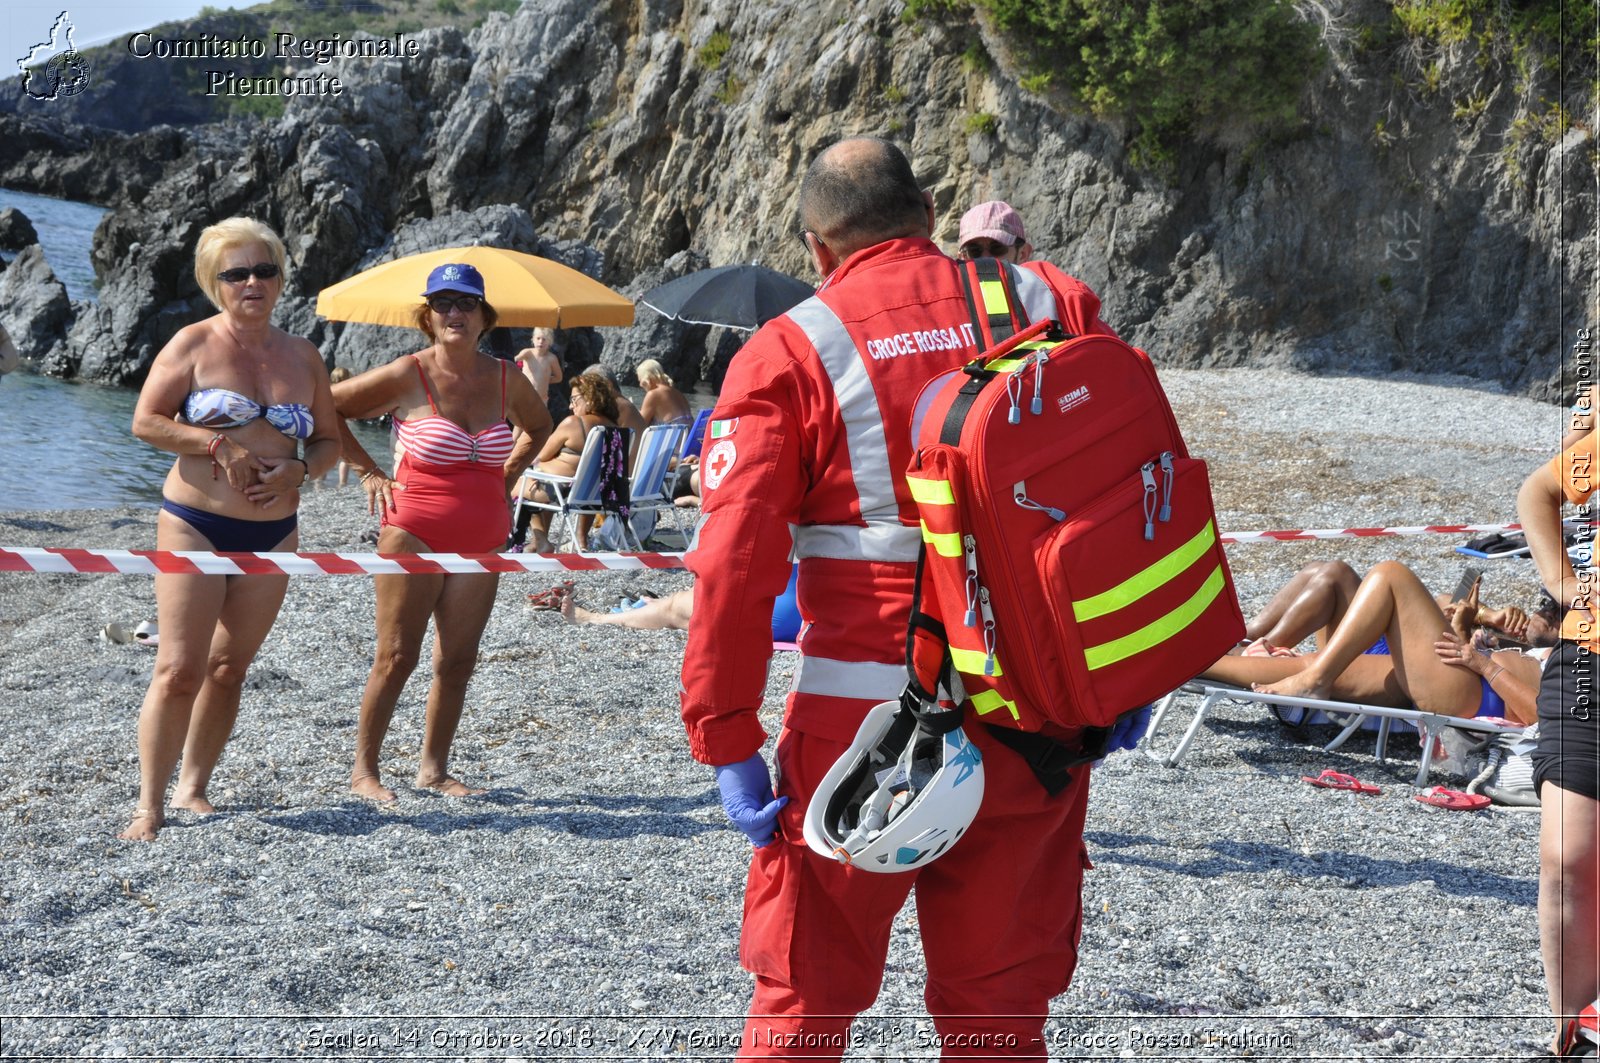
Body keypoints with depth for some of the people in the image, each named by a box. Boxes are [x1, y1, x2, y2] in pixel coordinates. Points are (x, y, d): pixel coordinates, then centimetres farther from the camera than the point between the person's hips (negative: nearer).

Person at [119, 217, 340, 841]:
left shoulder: (302, 357, 9)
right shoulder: (194, 343, -2)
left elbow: (329, 441, 14)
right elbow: (145, 421, -5)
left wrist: (299, 469, -7)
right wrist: (219, 445, -17)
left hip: (274, 535, 4)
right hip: (195, 526, -4)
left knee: (228, 669, 9)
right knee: (179, 671, -9)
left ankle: (192, 788, 21)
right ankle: (149, 805, 0)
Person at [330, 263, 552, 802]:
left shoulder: (505, 379, 5)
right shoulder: (408, 375, -7)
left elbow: (538, 426, 26)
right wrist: (368, 472, -2)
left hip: (482, 539, 4)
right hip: (415, 533, -4)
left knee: (458, 660, 6)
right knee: (397, 657, -1)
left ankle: (434, 767, 19)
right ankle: (364, 769, 11)